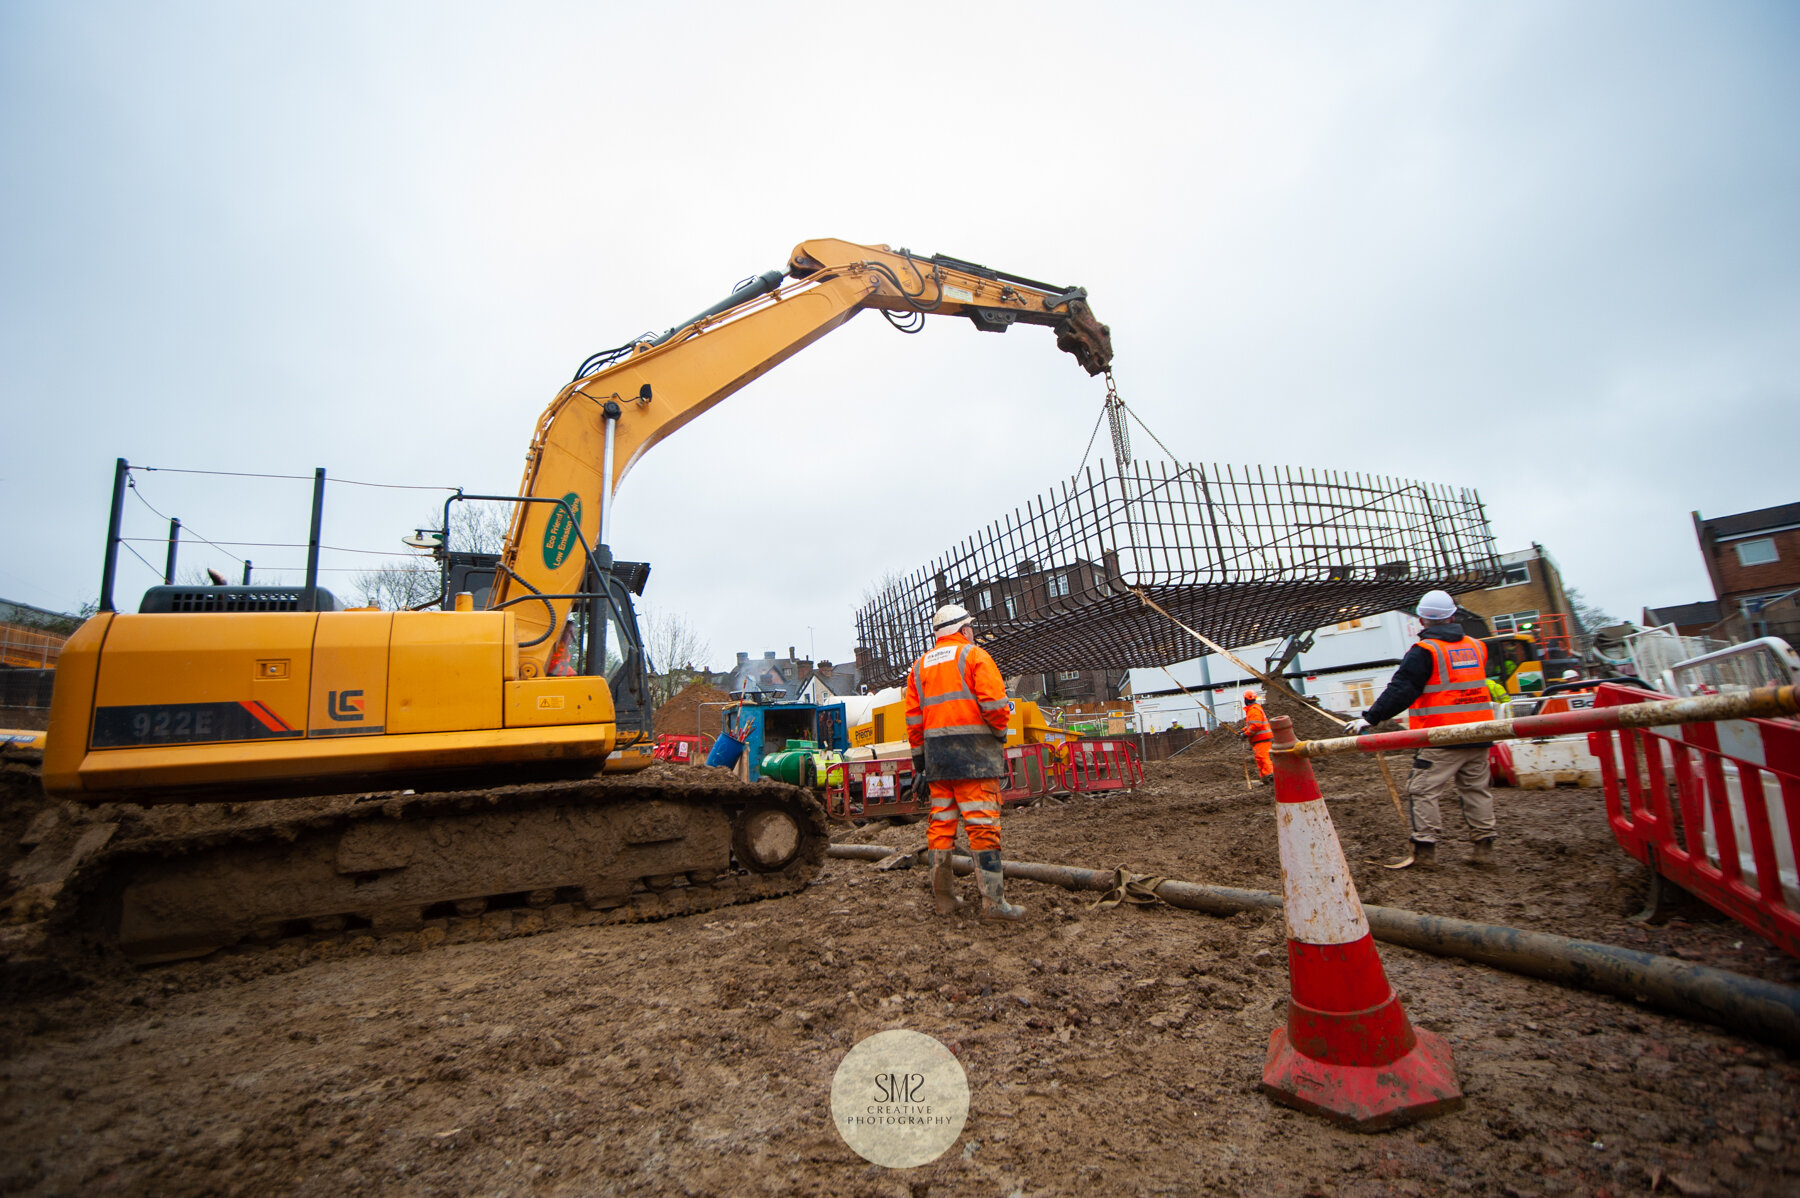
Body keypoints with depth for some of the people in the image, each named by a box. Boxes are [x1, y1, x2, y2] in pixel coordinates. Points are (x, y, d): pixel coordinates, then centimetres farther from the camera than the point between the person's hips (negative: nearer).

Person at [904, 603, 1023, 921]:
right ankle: (993, 901, -3)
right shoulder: (974, 655, -1)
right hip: (974, 750, -6)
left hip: (936, 752, 6)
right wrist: (1000, 731, 3)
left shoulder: (920, 665, 17)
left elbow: (913, 719, 14)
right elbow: (994, 701, -14)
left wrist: (918, 759, 17)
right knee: (982, 824, -4)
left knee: (941, 823, 10)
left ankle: (944, 898, 16)